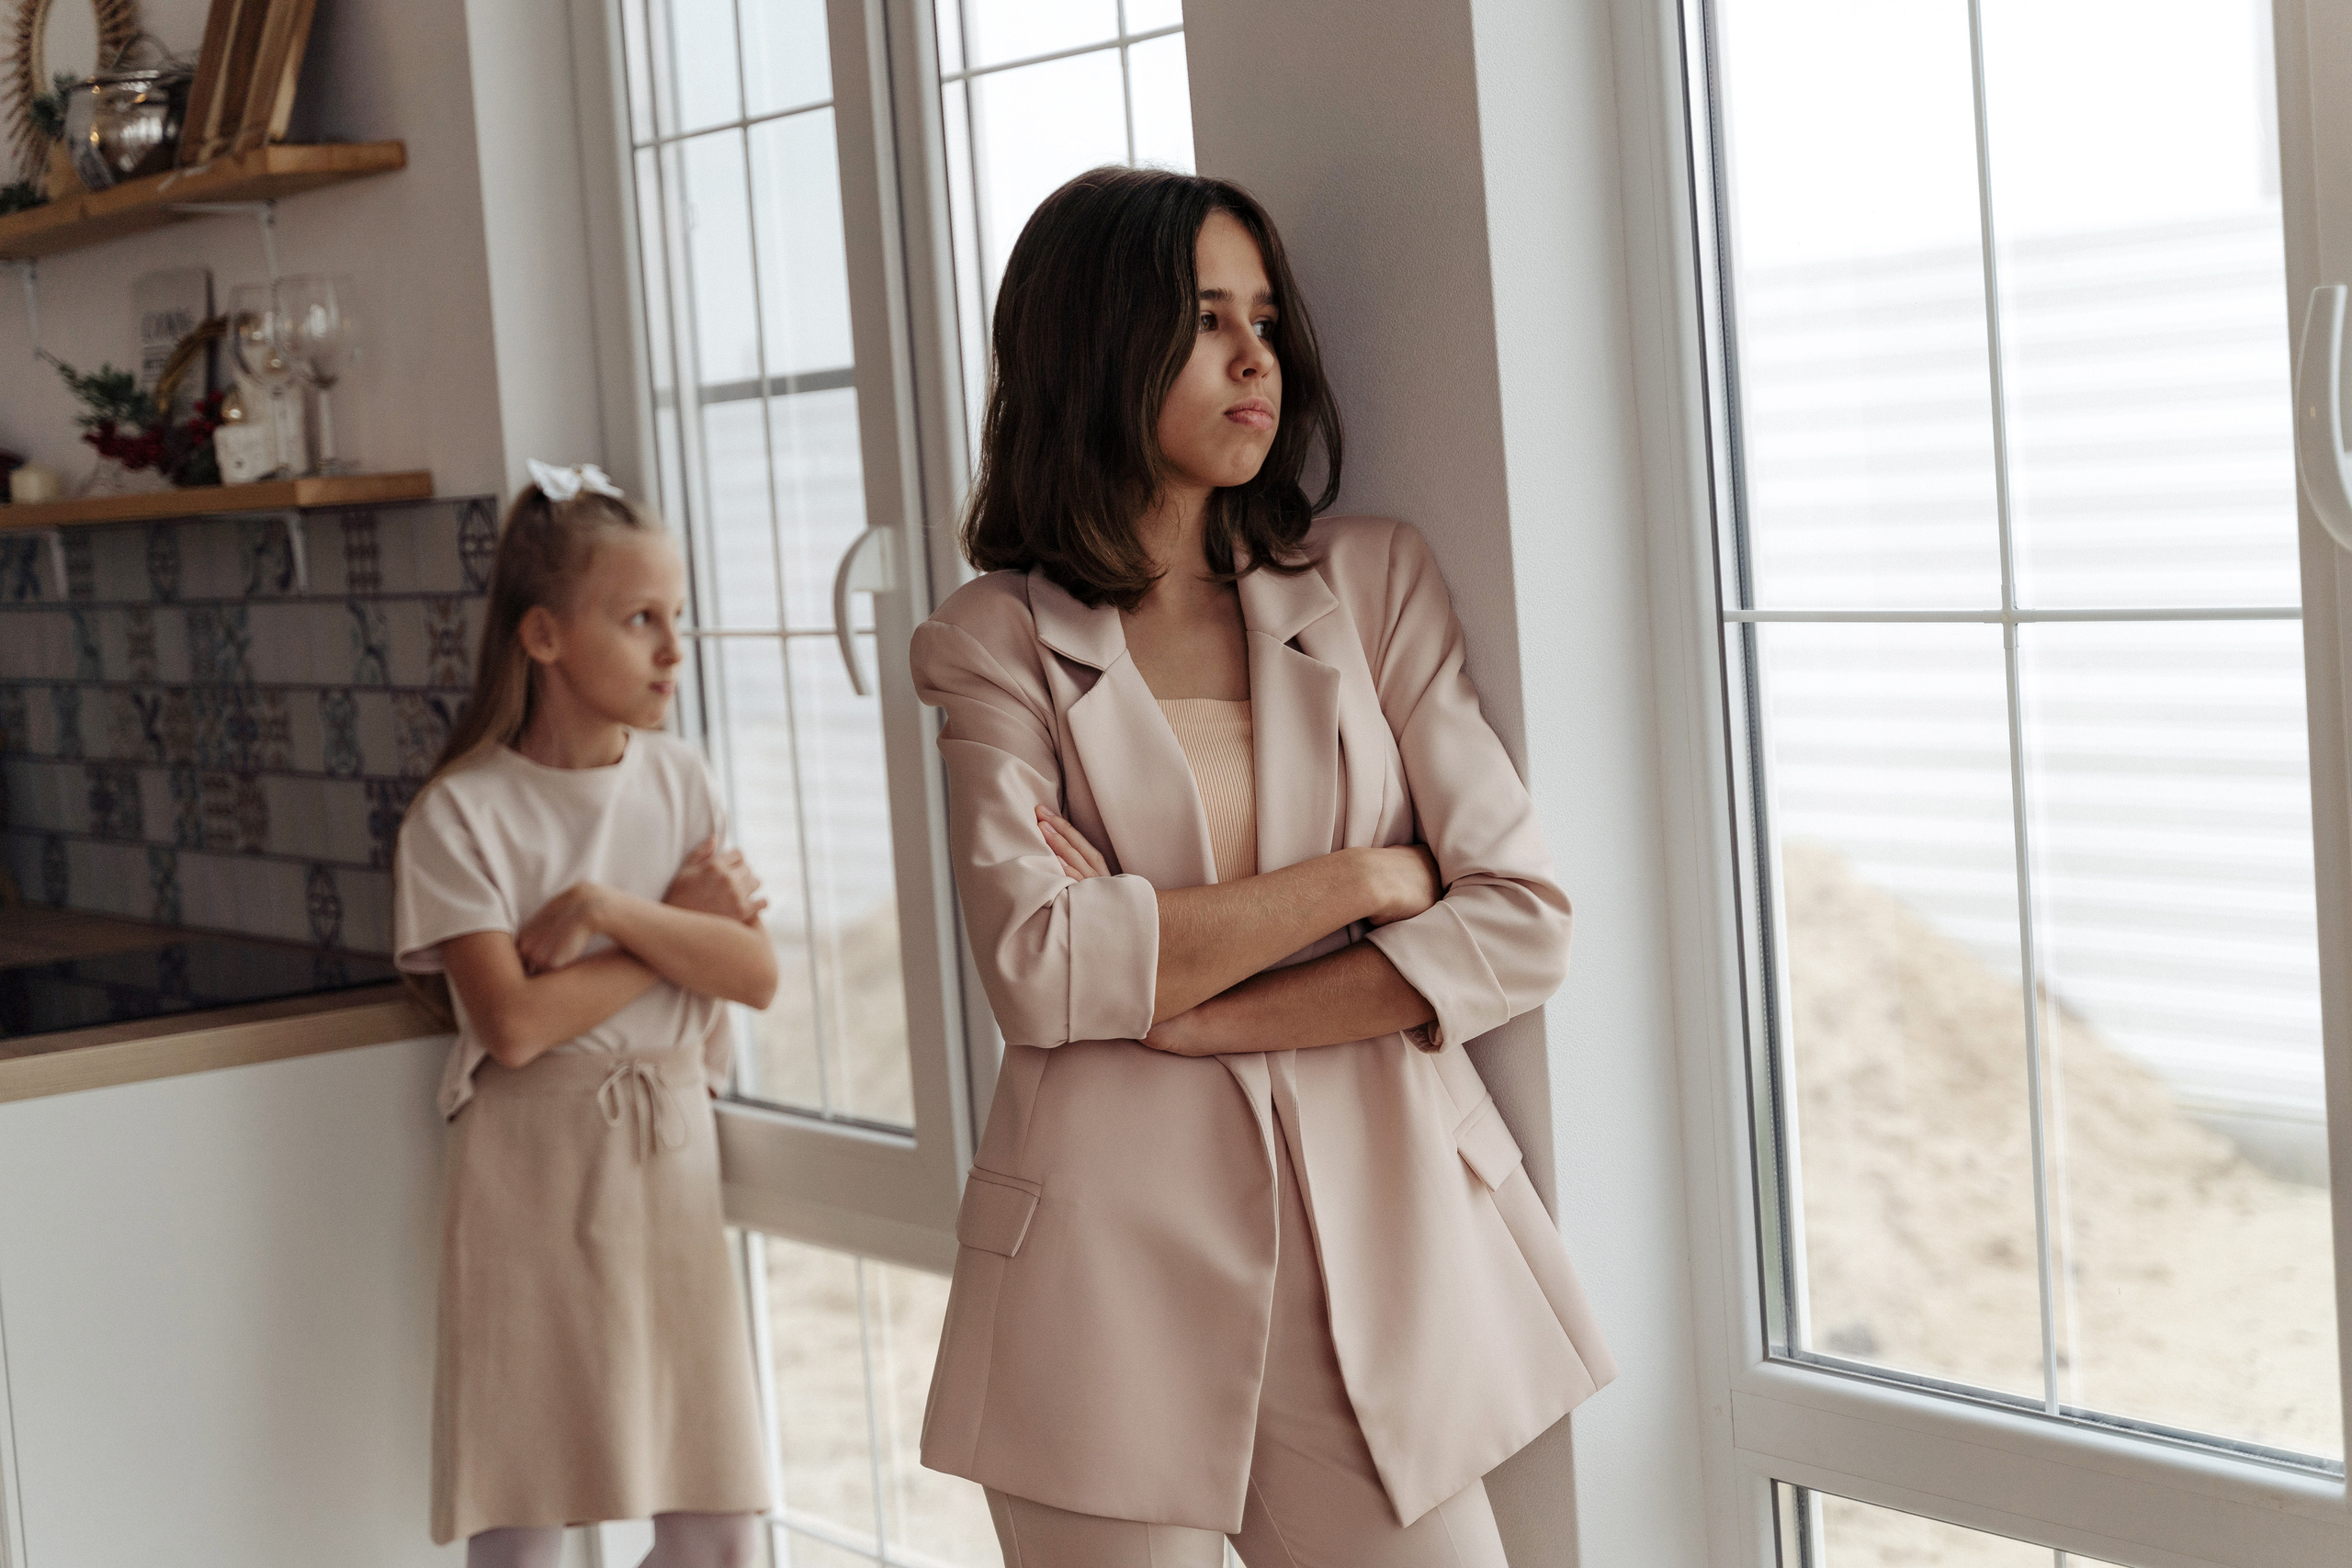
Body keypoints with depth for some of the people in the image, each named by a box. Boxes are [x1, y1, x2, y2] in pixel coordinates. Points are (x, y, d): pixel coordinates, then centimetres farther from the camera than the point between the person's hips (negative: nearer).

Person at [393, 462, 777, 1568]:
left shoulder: (678, 781, 6)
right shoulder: (463, 814, -8)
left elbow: (755, 975, -3)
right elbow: (515, 1025, -17)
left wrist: (608, 908, -15)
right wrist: (677, 924, -10)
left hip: (671, 1155, 4)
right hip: (534, 1169, -4)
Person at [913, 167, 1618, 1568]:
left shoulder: (1374, 582, 8)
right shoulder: (998, 641, 4)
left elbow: (1521, 926, -2)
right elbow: (1040, 967, -11)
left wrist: (1190, 1012, -9)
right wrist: (1360, 879, -8)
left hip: (1374, 1239, 2)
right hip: (1112, 1258, -2)